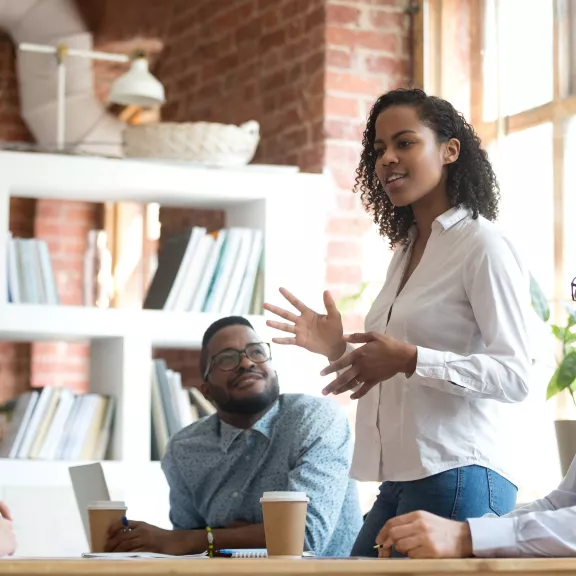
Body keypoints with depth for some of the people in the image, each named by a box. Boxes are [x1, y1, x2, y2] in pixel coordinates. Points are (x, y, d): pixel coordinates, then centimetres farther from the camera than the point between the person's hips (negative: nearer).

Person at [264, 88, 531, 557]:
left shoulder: (482, 245, -7)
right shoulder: (406, 250, 18)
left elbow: (515, 376, -15)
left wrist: (408, 359, -24)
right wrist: (341, 350, 9)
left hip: (458, 479, -8)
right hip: (400, 482, 8)